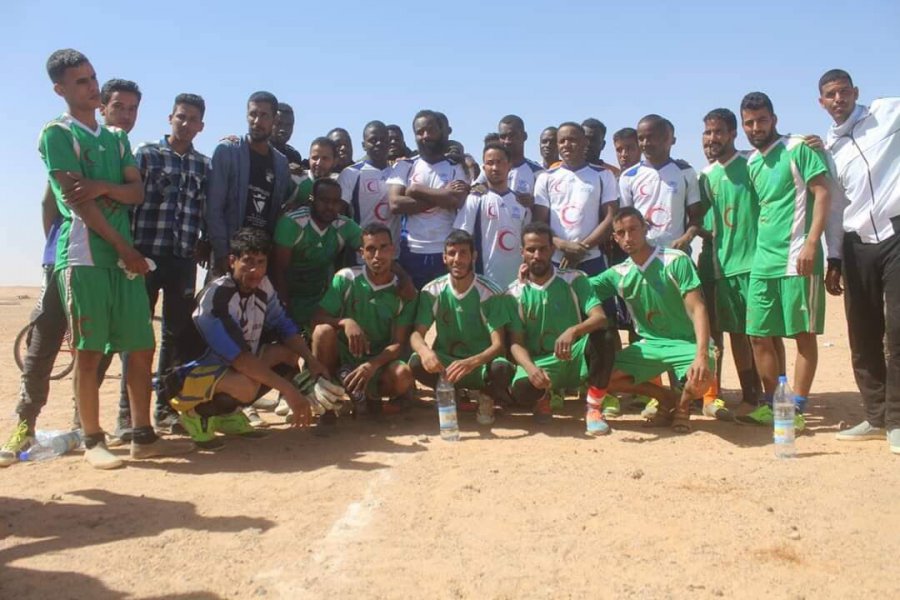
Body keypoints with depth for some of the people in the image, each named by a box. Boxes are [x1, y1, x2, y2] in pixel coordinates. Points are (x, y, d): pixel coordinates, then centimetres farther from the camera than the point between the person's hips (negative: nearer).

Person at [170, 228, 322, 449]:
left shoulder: (263, 286, -4)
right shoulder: (216, 296, -27)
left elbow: (285, 327, 4)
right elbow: (239, 358, -32)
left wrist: (311, 361, -14)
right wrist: (289, 390, -35)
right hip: (195, 372, -9)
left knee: (292, 353, -3)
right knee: (246, 386, -37)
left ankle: (228, 412, 5)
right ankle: (197, 413, -5)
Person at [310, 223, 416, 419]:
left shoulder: (404, 292, -6)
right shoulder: (346, 278, -7)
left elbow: (398, 344, -10)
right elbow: (317, 319, -9)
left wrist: (372, 365, -30)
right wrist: (345, 322, -31)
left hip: (378, 363, 0)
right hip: (342, 359, 0)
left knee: (404, 377, -32)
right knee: (324, 331, -31)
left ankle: (369, 396, 2)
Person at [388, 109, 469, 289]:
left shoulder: (456, 168, 6)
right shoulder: (404, 166, 7)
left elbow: (457, 201, -11)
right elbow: (395, 204, -8)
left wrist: (417, 190, -7)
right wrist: (441, 198, -9)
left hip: (446, 252, 0)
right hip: (411, 252, 0)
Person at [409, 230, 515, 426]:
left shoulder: (491, 293, -13)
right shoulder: (432, 292, -6)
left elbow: (498, 345, -20)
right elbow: (416, 334, -12)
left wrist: (470, 363, -41)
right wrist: (425, 351, -38)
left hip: (481, 363, -2)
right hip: (445, 361, 2)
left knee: (502, 368, -36)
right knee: (416, 363, -29)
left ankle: (486, 396, 2)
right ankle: (472, 393, -3)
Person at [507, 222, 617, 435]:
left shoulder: (574, 280, -4)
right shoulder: (515, 293, -3)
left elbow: (600, 318, -18)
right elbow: (516, 343, -7)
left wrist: (573, 331, -40)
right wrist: (531, 368, -30)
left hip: (576, 359, 1)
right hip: (540, 363, 0)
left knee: (605, 337, -31)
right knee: (521, 388, -34)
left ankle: (593, 407, -12)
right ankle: (546, 397, 6)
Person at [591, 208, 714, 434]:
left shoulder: (676, 260, -14)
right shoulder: (618, 274, 0)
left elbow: (697, 309, -21)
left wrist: (702, 355, -34)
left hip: (686, 342, -4)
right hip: (649, 345, 5)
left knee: (699, 380, -36)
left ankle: (682, 404, 5)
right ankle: (666, 397, 9)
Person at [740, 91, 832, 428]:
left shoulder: (797, 148, -2)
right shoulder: (752, 163, 16)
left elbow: (823, 193, -9)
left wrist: (811, 242, -19)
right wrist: (758, 252, 13)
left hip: (796, 259, -7)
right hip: (762, 261, 7)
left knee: (803, 334, 0)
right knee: (759, 336, 7)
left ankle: (797, 408, 7)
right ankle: (772, 403, 18)